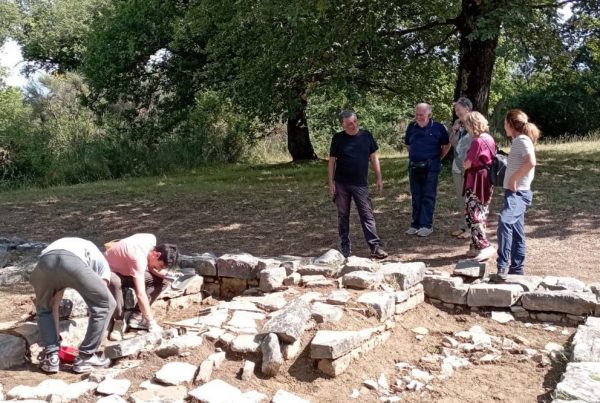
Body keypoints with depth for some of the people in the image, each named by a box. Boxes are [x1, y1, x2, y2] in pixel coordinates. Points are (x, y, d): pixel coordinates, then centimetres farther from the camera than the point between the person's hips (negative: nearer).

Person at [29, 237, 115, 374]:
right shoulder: (101, 263, 37)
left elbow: (54, 306, 46)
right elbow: (101, 301, 31)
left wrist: (55, 340, 53)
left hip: (45, 260, 4)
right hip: (73, 261, -4)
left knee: (44, 310, 33)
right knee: (106, 305, 17)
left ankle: (51, 357, 23)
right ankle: (85, 357, 21)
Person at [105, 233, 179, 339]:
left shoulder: (152, 239, -15)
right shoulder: (138, 257, -38)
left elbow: (150, 266, 2)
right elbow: (141, 294, -41)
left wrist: (162, 271, -21)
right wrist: (151, 321, -39)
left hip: (127, 269, 8)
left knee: (161, 281, -9)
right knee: (114, 282, -43)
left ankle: (136, 316, -8)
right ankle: (119, 321, -23)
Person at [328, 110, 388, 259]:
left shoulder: (366, 136, 3)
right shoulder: (338, 138, -1)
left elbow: (374, 158, 8)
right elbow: (332, 161, 2)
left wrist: (379, 178, 4)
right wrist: (331, 182, -3)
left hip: (360, 184, 0)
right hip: (341, 184, 0)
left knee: (367, 215, -2)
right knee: (343, 216, 8)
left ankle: (375, 247, -1)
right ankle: (345, 247, 19)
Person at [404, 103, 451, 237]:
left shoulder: (437, 127, -6)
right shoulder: (411, 127, 6)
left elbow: (446, 145, 5)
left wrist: (438, 158, 5)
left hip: (430, 167, -4)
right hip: (414, 166, 4)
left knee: (428, 197, -1)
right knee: (416, 197, 10)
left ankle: (427, 225, 3)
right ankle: (415, 224, 18)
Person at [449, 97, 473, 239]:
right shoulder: (457, 124, 8)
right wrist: (454, 131, -1)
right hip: (457, 166, 7)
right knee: (460, 198, 13)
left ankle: (470, 228, 5)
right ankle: (461, 226, 22)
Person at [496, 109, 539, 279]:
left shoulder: (522, 140, -11)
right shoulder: (518, 141, 17)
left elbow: (531, 162, -28)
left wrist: (513, 179, -23)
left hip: (518, 193, -11)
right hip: (514, 193, 11)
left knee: (504, 221, -30)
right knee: (516, 231, 14)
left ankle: (503, 265, -34)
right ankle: (517, 268, 22)